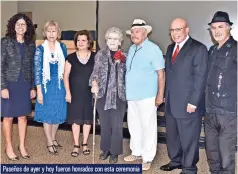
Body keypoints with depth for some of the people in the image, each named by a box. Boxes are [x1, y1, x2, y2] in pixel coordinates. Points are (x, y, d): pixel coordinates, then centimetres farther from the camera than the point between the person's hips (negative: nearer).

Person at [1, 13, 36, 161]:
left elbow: (32, 67, 8)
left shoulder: (31, 44, 5)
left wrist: (33, 87, 5)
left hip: (25, 85, 3)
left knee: (23, 116, 10)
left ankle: (22, 146, 24)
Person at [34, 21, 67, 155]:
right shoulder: (40, 49, -8)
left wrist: (66, 85, 9)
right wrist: (39, 91, -12)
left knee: (58, 113, 11)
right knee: (47, 114, 5)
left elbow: (65, 67, 9)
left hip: (59, 84, 3)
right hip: (46, 84, -3)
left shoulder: (62, 47, 1)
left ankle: (53, 139, 31)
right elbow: (37, 70, -8)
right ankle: (50, 143, 18)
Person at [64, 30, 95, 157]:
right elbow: (66, 76, 0)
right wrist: (68, 92, -6)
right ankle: (76, 145, 16)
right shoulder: (71, 57, 0)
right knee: (76, 119, 4)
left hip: (89, 93, 1)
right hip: (75, 93, 0)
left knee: (87, 119, 8)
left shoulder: (95, 57, 0)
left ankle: (85, 144, 24)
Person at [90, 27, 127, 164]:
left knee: (116, 125, 2)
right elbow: (95, 72, 2)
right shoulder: (100, 54, 4)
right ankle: (106, 149, 29)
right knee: (104, 124, 11)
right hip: (103, 95, 1)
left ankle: (115, 152, 18)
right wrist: (94, 84, -14)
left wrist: (120, 63, -6)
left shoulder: (124, 56, 5)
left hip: (119, 96, -1)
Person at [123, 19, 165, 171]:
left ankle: (148, 158, 16)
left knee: (148, 127, 4)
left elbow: (161, 73, -13)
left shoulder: (153, 49, -11)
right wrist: (126, 90, 11)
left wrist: (160, 95, -16)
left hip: (147, 96, -7)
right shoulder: (132, 49, 10)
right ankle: (137, 152, 33)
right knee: (133, 125, 17)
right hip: (132, 95, 7)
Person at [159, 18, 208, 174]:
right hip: (171, 103, 7)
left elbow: (201, 78, -14)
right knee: (172, 135, 17)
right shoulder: (171, 48, 13)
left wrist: (193, 102, -17)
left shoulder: (198, 48, -9)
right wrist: (165, 95, 12)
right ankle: (175, 161, 35)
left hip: (188, 104, -7)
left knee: (189, 138, 6)